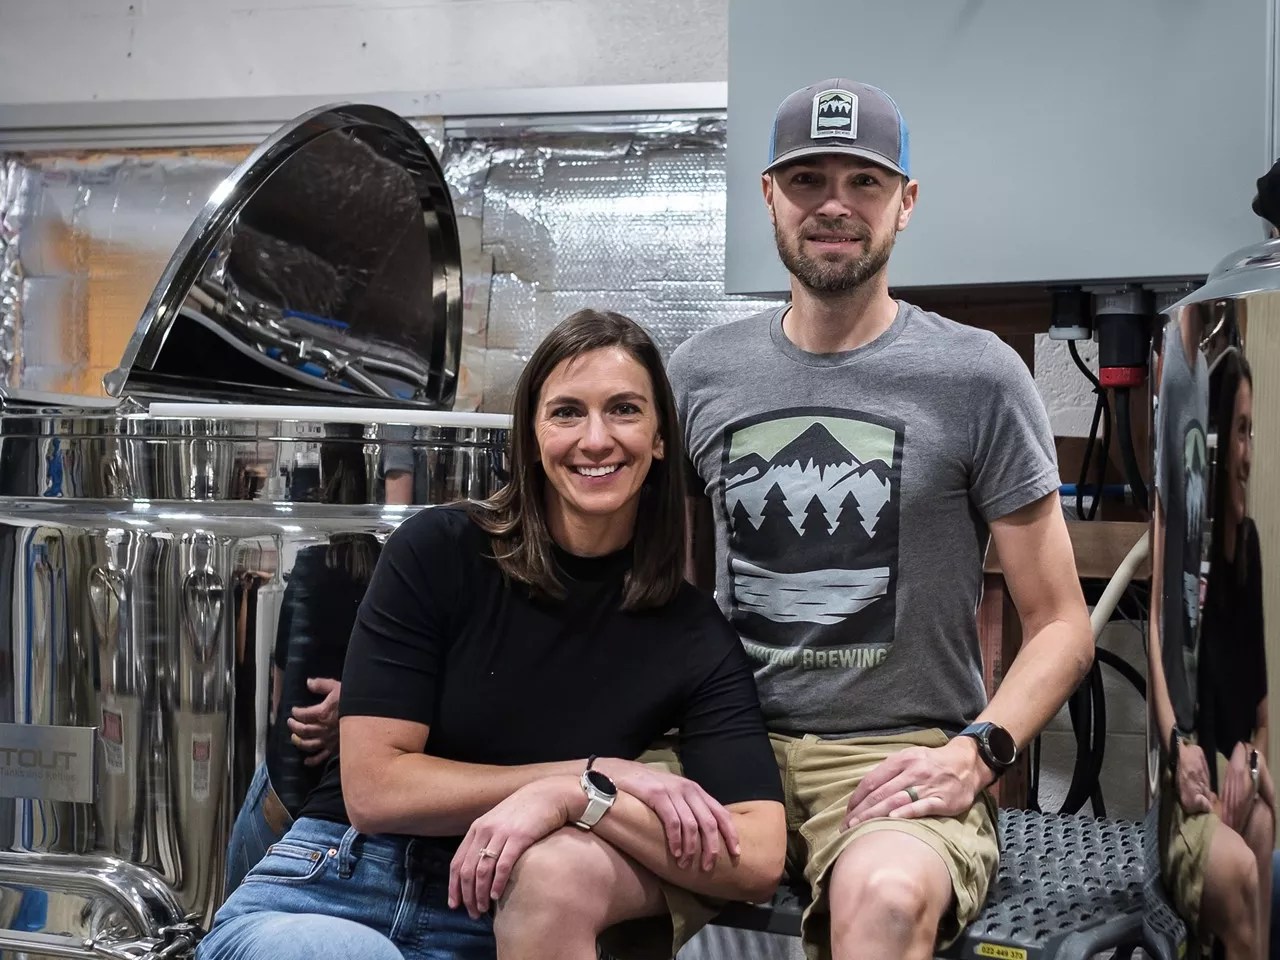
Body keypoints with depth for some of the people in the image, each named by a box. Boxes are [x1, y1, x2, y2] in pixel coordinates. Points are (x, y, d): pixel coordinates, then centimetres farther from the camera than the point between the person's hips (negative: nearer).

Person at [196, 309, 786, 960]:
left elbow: (759, 862, -10)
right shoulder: (437, 551, -5)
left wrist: (568, 799, -22)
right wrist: (597, 778, -12)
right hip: (332, 898, -2)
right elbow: (371, 788, -9)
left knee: (558, 868, -33)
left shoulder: (692, 637, 0)